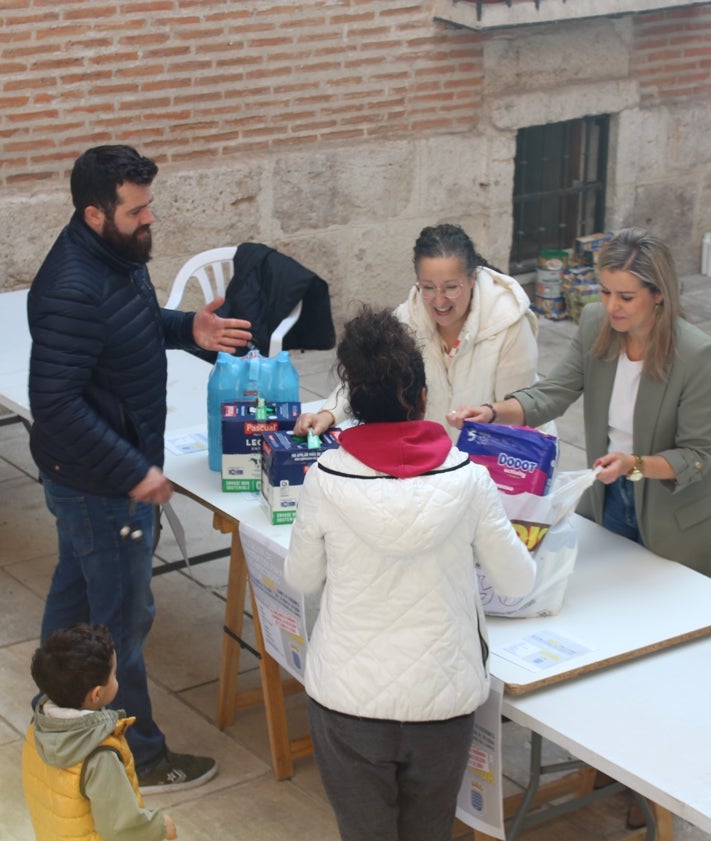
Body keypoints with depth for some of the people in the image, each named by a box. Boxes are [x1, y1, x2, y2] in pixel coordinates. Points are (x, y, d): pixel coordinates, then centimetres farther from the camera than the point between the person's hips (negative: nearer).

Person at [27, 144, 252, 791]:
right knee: (122, 616, 4)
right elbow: (56, 403, -31)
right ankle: (138, 756, 20)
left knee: (75, 592, 24)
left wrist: (188, 328, 0)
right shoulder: (72, 290, -30)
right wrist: (133, 472, -28)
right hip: (99, 483, -10)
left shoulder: (117, 255, 0)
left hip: (87, 477, 10)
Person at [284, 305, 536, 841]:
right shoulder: (468, 479, -12)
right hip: (443, 695, 1)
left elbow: (302, 579, 2)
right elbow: (518, 582, 0)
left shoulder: (327, 479, -13)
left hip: (349, 695, -1)